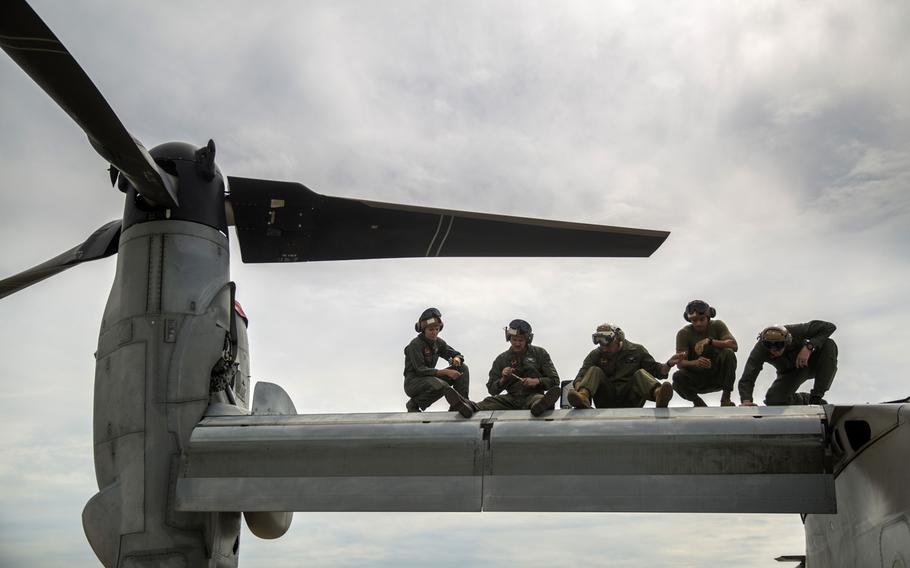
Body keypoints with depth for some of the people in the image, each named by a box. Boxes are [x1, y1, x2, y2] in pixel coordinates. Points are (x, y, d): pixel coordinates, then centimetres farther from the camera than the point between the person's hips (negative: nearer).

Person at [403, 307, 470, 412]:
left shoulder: (438, 342, 4)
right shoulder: (415, 345, -17)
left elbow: (456, 354, 13)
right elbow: (420, 370, -25)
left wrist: (456, 359, -14)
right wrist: (445, 372, -32)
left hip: (431, 378, 7)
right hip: (413, 382, -7)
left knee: (462, 368, -3)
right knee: (441, 386, -36)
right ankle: (413, 404, -13)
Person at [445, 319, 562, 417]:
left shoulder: (540, 353, 11)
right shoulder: (501, 359, 15)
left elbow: (555, 381, 8)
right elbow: (492, 390, 12)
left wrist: (537, 381, -12)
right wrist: (502, 380, -9)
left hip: (533, 395, -2)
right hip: (512, 398, 2)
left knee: (538, 399, -38)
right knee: (491, 401, -27)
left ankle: (540, 405, -74)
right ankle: (471, 407, -57)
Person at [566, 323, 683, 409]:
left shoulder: (637, 350, 10)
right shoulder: (595, 355, 8)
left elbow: (655, 370, 11)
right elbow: (581, 377, -4)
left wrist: (669, 364, -10)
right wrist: (579, 386, -28)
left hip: (630, 401, 0)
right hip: (606, 404, 0)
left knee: (640, 373, -20)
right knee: (595, 371, -17)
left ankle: (659, 394, -54)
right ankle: (583, 396, -50)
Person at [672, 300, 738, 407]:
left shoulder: (717, 325, -6)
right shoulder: (683, 334, -11)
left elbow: (734, 345, -20)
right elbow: (680, 363, -19)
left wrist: (710, 341, -35)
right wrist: (696, 362, -42)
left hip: (718, 375, 1)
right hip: (697, 378, -1)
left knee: (729, 353, -28)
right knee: (677, 376, -32)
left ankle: (725, 399, -19)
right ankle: (699, 403, -9)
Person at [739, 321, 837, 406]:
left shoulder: (795, 331, -34)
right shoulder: (760, 349, -32)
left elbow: (829, 327, -30)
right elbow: (746, 379, -33)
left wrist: (809, 347, -42)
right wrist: (746, 400, -52)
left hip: (810, 363, 0)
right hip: (790, 372, 0)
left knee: (829, 345, -31)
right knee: (772, 400, -26)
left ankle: (816, 397, -24)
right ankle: (807, 399, 7)